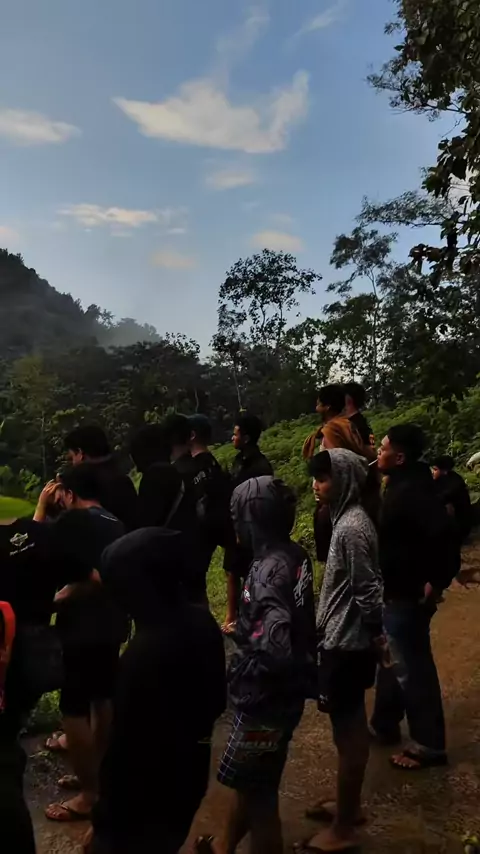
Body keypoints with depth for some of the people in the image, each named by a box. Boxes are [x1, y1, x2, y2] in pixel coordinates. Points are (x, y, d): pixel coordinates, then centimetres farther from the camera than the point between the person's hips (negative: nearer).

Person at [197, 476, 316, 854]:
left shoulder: (270, 571, -29)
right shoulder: (296, 556, -3)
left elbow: (275, 648, -36)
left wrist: (240, 673, -18)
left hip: (267, 698, -9)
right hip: (283, 691, 9)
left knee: (258, 792, 13)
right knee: (246, 778, 28)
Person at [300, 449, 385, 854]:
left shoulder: (352, 527, -23)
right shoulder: (348, 518, 7)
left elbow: (368, 590, -22)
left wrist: (376, 635, -11)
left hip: (347, 643, -9)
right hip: (345, 639, 9)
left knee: (348, 730, 4)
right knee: (351, 726, 21)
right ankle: (349, 805, 38)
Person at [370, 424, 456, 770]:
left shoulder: (413, 490, -24)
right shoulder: (401, 485, 8)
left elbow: (443, 534, -33)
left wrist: (436, 582, -25)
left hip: (407, 597, -10)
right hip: (394, 593, 10)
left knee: (412, 669, 4)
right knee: (393, 662, 22)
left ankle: (429, 744, 19)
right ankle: (384, 725, 38)